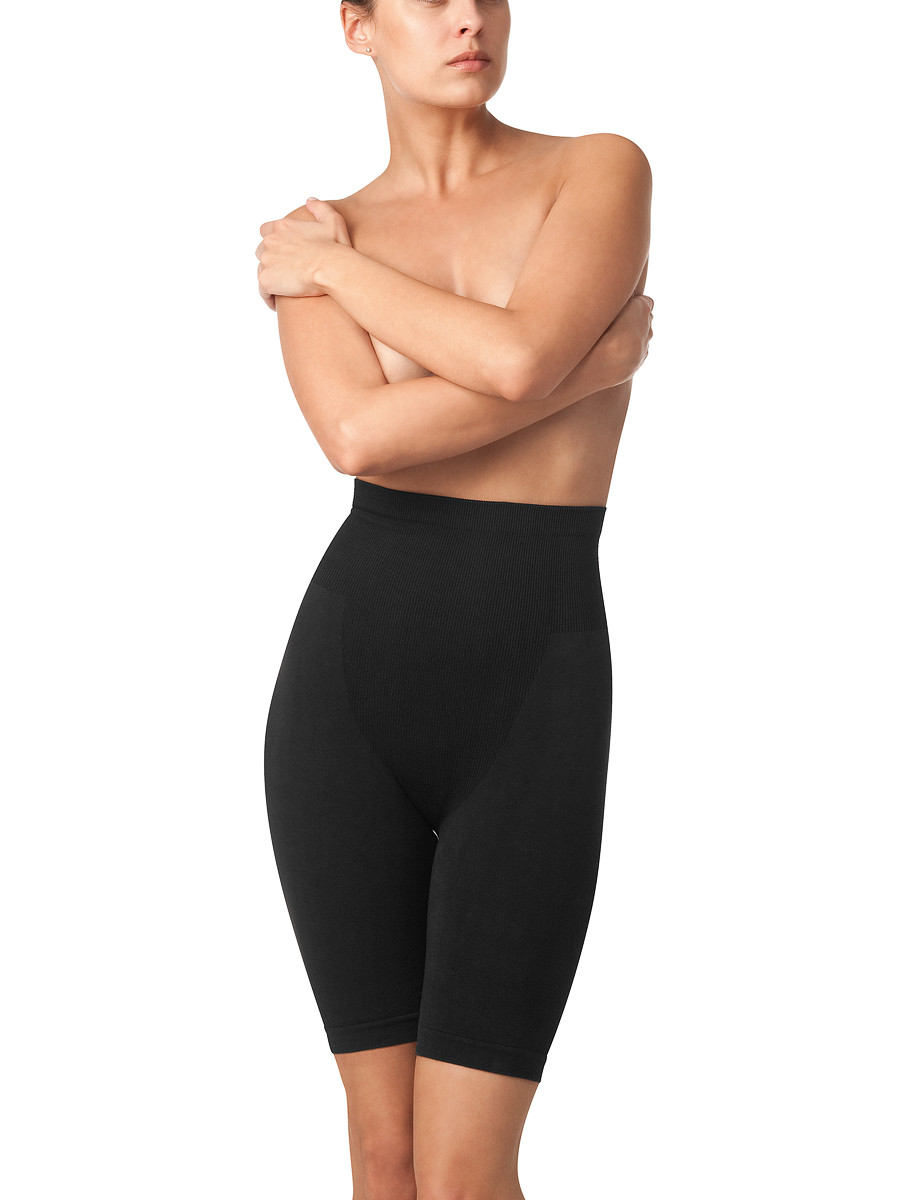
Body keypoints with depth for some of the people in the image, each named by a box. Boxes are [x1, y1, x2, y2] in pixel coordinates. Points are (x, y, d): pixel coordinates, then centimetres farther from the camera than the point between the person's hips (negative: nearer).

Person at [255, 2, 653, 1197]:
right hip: (351, 676, 3)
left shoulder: (601, 171, 0)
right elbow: (361, 435, -14)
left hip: (536, 693, -2)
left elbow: (516, 354, -19)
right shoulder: (312, 245, 6)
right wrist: (590, 365, -11)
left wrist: (332, 262, -4)